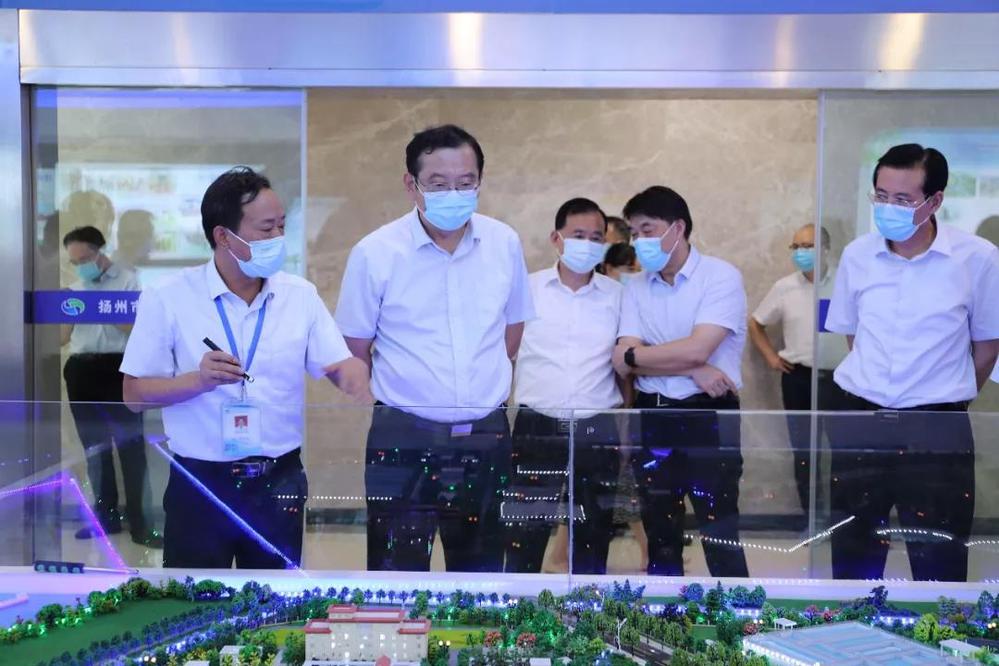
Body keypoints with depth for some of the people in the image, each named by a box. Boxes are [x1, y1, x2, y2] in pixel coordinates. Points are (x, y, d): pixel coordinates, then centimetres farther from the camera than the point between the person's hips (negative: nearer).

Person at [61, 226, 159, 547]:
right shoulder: (74, 289, 17)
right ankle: (107, 515, 22)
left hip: (117, 368, -6)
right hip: (81, 371, 6)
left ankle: (138, 522, -3)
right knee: (94, 445, 11)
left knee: (130, 444, -6)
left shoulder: (127, 280, 0)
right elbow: (62, 338, 16)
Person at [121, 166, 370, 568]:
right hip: (200, 484, -2)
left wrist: (359, 389, -23)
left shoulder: (300, 294, 2)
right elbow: (135, 394, -4)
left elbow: (342, 365, 0)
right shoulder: (167, 298, -6)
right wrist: (198, 381, -21)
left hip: (279, 482, 3)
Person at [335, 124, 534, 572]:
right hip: (403, 438, -3)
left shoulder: (504, 243, 0)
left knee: (483, 570, 17)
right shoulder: (374, 253, -10)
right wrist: (407, 394, 5)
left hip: (486, 436, 3)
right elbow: (355, 350, 0)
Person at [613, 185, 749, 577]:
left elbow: (697, 349, -20)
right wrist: (692, 371, -16)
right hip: (651, 417, 5)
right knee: (660, 531, 14)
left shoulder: (721, 277, -7)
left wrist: (633, 355, -7)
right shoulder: (636, 288, 7)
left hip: (708, 416, -5)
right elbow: (625, 363, -4)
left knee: (720, 533, 0)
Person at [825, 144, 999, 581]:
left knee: (939, 562, 7)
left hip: (938, 428, -3)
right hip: (860, 418, 3)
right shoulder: (857, 255, 0)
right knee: (852, 555, 13)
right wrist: (876, 393, 14)